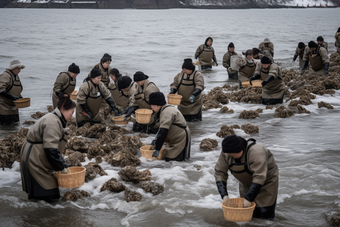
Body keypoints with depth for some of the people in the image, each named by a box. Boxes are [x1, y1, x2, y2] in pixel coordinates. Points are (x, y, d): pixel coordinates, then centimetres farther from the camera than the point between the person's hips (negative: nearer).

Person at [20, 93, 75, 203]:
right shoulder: (53, 122, -22)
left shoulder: (56, 120, 12)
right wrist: (61, 167, -17)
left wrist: (63, 165, 11)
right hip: (33, 159, -11)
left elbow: (56, 147, 17)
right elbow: (50, 150, -27)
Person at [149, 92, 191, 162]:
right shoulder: (167, 109, 13)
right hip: (174, 141, 10)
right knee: (167, 157, 4)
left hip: (180, 140, -10)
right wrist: (156, 140, 17)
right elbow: (162, 128, 26)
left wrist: (157, 149, -26)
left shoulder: (167, 112, -21)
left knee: (171, 159, -16)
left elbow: (163, 132, -27)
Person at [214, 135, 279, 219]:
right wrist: (224, 195, -24)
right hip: (246, 182, 5)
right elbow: (219, 173, -14)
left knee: (265, 215, -11)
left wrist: (249, 199, -36)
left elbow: (259, 177, -37)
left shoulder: (256, 152, -35)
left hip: (267, 180, -5)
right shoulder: (226, 154, -18)